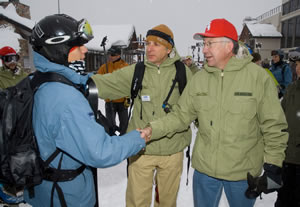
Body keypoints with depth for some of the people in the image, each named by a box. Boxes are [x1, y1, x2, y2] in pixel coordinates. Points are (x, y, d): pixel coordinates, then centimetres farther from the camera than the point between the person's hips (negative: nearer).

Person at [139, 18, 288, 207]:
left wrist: (273, 165, -7)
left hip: (244, 172, -2)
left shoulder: (257, 76, -12)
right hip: (204, 168, 3)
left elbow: (274, 126, -7)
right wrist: (152, 129, -13)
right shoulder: (199, 78, -3)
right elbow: (180, 116, 0)